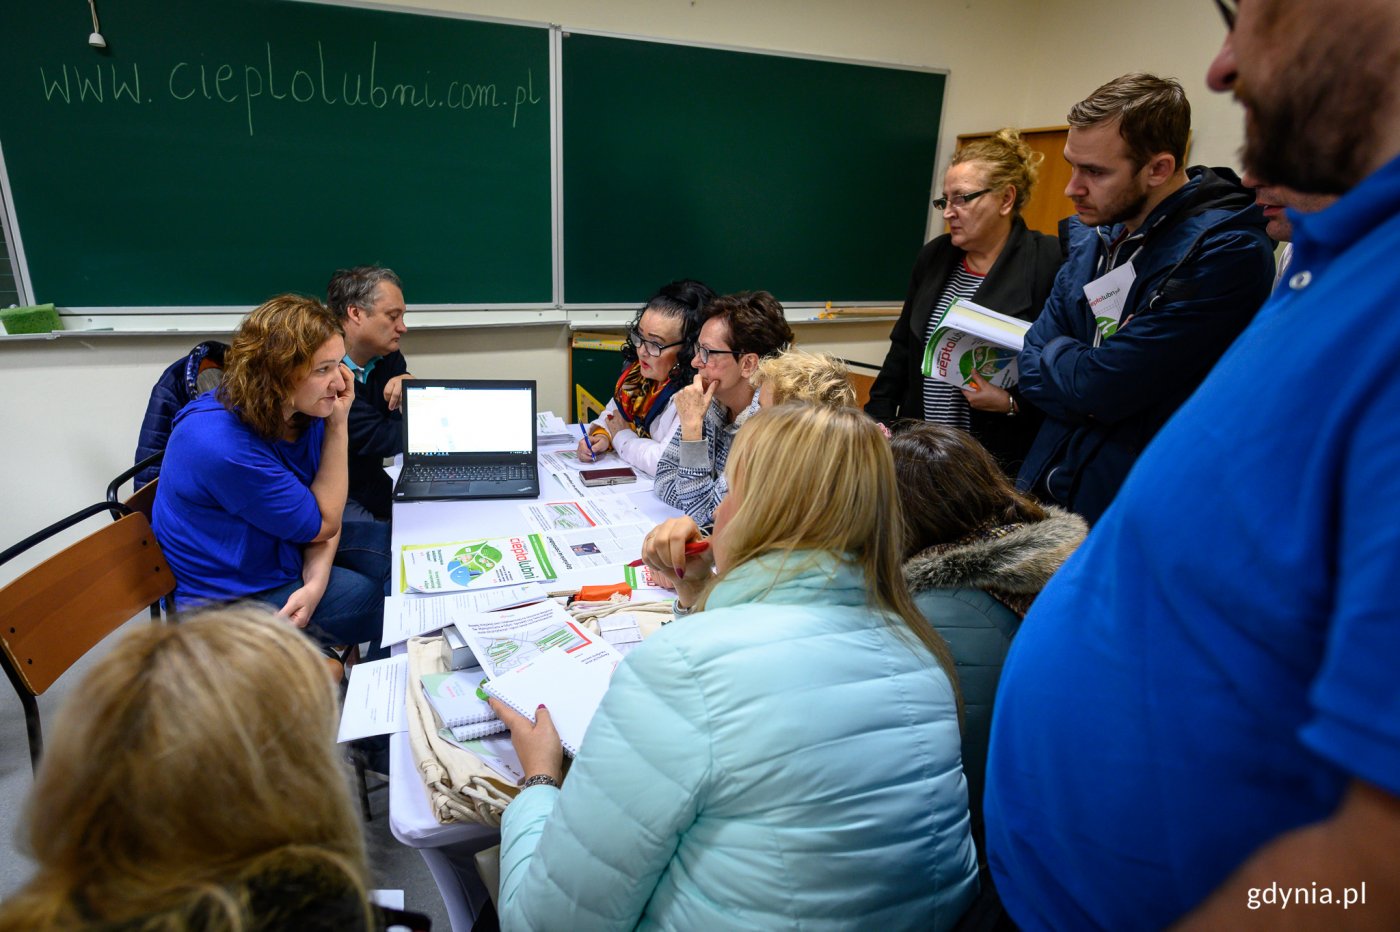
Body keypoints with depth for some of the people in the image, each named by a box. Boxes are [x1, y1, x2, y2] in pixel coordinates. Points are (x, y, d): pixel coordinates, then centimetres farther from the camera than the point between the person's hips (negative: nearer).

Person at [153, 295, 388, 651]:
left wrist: (316, 582, -21)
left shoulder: (303, 410, -11)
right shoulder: (225, 447, -34)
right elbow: (322, 524, -21)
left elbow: (325, 509, -4)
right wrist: (338, 427, -25)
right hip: (234, 592, -7)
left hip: (288, 541, 7)